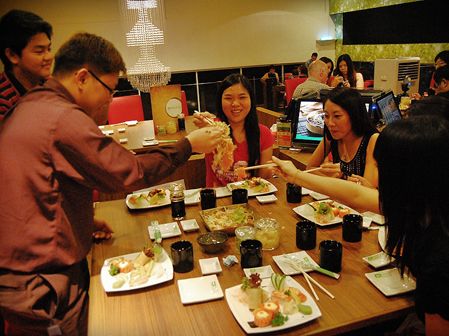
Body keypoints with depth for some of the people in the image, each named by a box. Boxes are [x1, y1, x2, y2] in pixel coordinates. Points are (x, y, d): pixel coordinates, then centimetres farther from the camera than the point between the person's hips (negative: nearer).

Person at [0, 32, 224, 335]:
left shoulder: (28, 107, 11)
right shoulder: (65, 119, -22)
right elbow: (131, 173, -20)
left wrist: (85, 219, 11)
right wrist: (188, 145, -8)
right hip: (40, 283, -9)